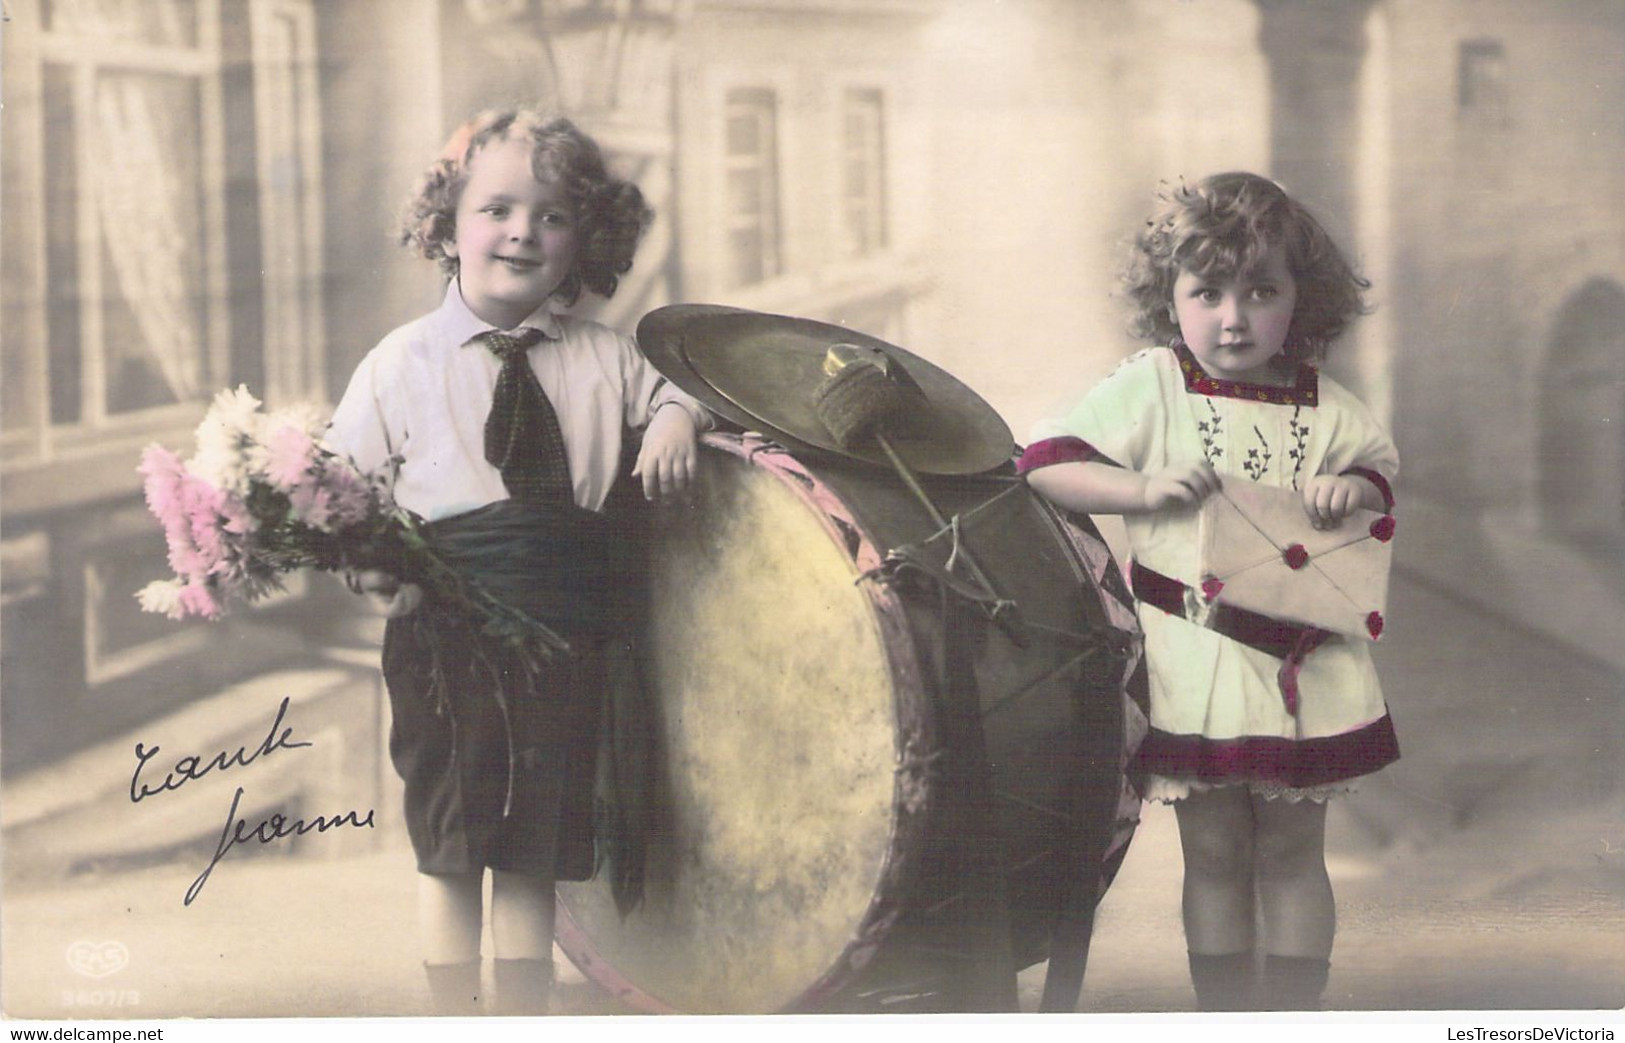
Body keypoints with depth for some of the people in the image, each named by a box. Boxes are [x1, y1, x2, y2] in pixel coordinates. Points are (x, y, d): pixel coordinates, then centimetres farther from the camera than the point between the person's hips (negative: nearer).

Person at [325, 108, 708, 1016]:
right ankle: (457, 1017, 19)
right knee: (449, 847, 6)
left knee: (537, 852, 10)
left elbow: (667, 392, 22)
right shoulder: (402, 363, 1)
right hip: (444, 628, -2)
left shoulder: (603, 357, 7)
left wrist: (675, 421, -1)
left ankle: (528, 1018, 21)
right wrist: (369, 564, -16)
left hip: (565, 630, 2)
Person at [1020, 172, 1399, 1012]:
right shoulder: (1150, 387, -6)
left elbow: (1381, 469, 13)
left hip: (1303, 665, 2)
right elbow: (1044, 462, -8)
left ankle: (1296, 1016, 25)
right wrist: (1144, 487, -21)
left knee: (1292, 854, 13)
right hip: (1195, 674, -2)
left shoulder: (1324, 407, 1)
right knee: (1215, 857, 9)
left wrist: (1351, 489, -11)